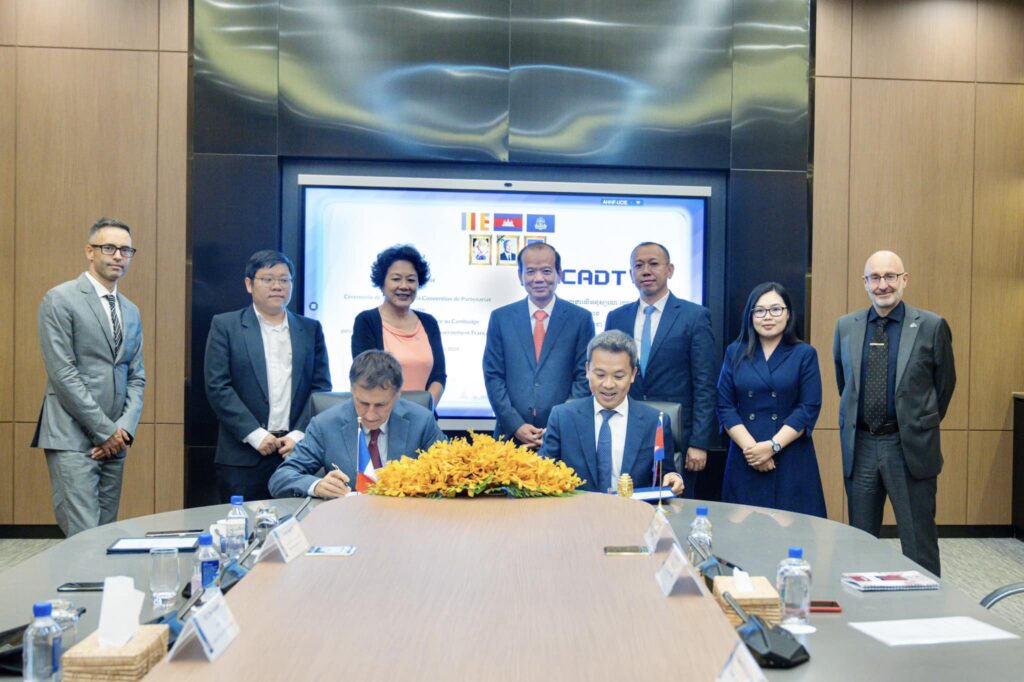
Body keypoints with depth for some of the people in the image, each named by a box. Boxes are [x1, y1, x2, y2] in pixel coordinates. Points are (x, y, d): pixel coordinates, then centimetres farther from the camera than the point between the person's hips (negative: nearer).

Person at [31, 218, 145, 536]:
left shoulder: (131, 312, 16)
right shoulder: (60, 299, -3)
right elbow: (62, 372, -11)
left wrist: (125, 429, -3)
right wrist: (105, 430, -11)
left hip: (114, 441, 6)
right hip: (72, 438, -6)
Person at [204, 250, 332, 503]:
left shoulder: (311, 329, 12)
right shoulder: (225, 326, 4)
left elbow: (321, 387, 8)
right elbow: (217, 387, -3)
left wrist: (299, 435, -5)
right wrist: (255, 434, -10)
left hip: (298, 451, 2)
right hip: (243, 456, -2)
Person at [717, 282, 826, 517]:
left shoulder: (804, 354, 2)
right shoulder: (735, 352, 6)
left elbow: (809, 408, -5)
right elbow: (725, 406, 1)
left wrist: (773, 445, -14)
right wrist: (749, 446, -11)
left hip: (792, 460, -1)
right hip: (745, 460, 1)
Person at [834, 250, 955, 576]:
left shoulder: (931, 326, -4)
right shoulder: (845, 326, 4)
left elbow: (945, 383, 7)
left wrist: (923, 425, 13)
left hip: (910, 448, -3)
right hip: (859, 447, 3)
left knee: (918, 542, 5)